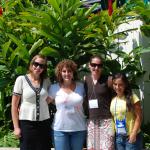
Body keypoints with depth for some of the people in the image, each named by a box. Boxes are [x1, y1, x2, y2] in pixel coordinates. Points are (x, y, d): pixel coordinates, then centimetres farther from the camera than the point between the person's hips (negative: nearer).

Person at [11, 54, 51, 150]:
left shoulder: (46, 81, 5)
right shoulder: (21, 79, -4)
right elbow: (14, 105, -4)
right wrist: (16, 127, -7)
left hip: (44, 123, 3)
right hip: (26, 123, -3)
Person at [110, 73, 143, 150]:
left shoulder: (132, 97, -9)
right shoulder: (112, 99, 6)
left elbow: (138, 117, -10)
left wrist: (133, 134, -15)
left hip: (131, 136, -5)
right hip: (118, 137, 5)